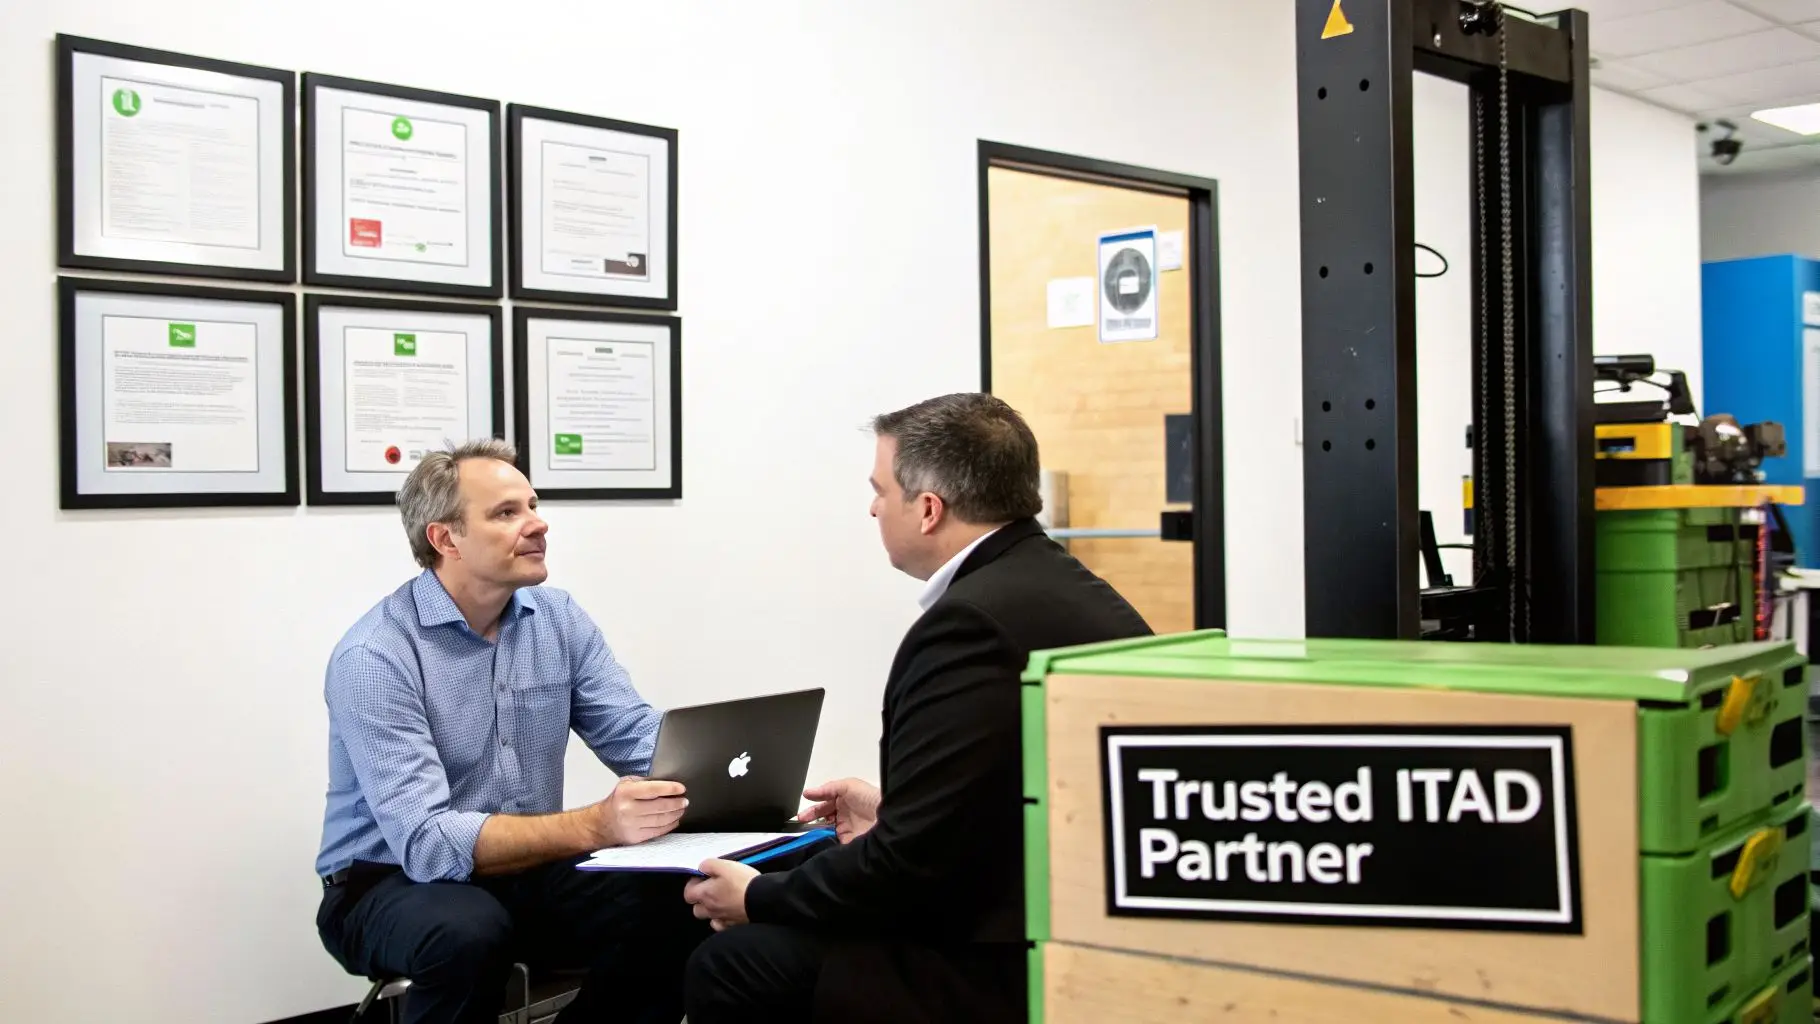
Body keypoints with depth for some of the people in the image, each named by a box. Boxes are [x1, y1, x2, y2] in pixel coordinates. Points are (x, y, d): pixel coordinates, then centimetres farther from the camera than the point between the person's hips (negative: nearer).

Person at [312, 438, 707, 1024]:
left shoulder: (560, 619, 0)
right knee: (470, 931, -37)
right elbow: (427, 842, -28)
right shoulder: (374, 657, -19)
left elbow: (643, 740, -4)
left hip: (528, 869, 5)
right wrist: (595, 827, -39)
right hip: (391, 883, -5)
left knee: (675, 904, -19)